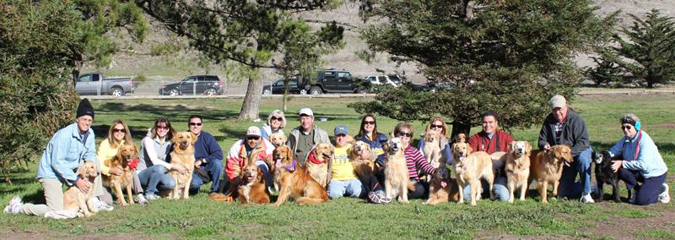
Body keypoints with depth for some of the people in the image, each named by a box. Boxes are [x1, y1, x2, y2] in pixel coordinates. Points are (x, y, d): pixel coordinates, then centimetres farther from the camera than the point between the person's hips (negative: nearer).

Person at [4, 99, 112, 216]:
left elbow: (90, 155, 4)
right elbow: (57, 163, -26)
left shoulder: (90, 133, -4)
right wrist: (76, 180, -26)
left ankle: (94, 201, 2)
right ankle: (17, 206, 4)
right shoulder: (64, 135, -26)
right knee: (56, 211, -16)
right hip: (51, 172, -7)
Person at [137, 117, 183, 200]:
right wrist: (174, 167, -28)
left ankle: (153, 188, 2)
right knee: (159, 168, -37)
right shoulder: (148, 140, -12)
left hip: (157, 174, 5)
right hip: (142, 174, -5)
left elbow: (167, 162, 9)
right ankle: (149, 193, -16)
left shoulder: (168, 143, 7)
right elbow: (155, 161, -22)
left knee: (171, 184, -27)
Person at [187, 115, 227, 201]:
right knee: (194, 183, -35)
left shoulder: (207, 137, -1)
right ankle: (193, 187, 5)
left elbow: (219, 154, -11)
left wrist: (202, 160, -17)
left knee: (217, 163, -29)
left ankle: (215, 191, -11)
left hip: (206, 169, 2)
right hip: (191, 171, -2)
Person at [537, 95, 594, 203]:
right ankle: (583, 186, 30)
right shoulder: (549, 121, -2)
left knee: (582, 159, -42)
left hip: (579, 152, -5)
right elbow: (542, 140, 5)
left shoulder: (575, 119, -17)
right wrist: (545, 145, -20)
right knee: (563, 193, 0)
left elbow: (583, 142, -24)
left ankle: (586, 193, -25)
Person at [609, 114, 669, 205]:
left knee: (641, 200, -17)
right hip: (641, 172, 7)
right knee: (621, 170, -21)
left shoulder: (644, 140, -25)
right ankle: (638, 189, 4)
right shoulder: (626, 139, -2)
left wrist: (622, 163, -31)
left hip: (655, 174, -7)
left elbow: (643, 164, -32)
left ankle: (662, 189, 12)